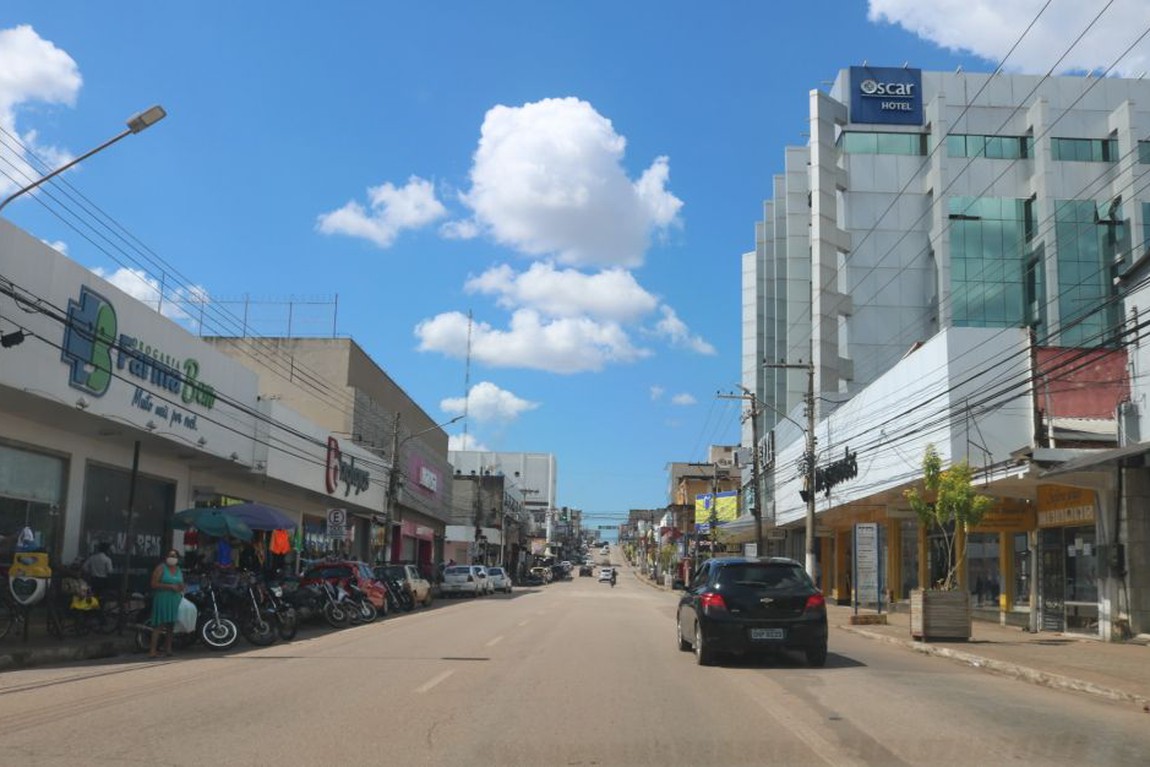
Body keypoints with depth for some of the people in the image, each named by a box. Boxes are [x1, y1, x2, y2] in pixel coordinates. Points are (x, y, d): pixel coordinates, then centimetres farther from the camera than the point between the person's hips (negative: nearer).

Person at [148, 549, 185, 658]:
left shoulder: (179, 570, 18)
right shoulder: (161, 568, -1)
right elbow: (154, 584, -9)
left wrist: (181, 588, 1)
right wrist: (170, 586, -16)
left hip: (175, 600, 6)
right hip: (162, 599, -6)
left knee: (171, 625, 7)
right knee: (159, 625, -12)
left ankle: (168, 648, 13)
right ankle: (152, 651, -15)